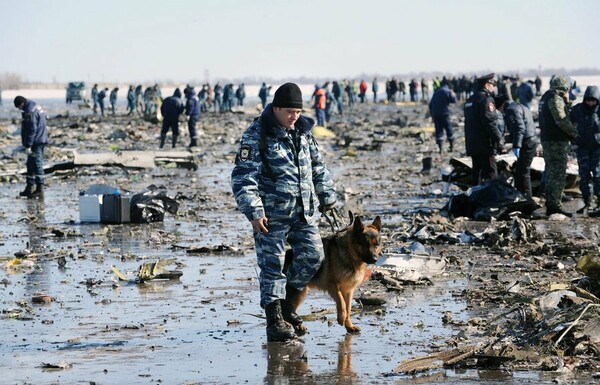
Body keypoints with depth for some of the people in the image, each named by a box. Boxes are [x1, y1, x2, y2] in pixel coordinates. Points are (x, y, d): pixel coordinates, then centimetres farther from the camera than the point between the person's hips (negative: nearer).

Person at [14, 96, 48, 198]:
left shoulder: (30, 112, -20)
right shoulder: (35, 106, 12)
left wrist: (28, 145, -19)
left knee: (37, 164, -8)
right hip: (40, 140, 11)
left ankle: (39, 189, -6)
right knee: (30, 165, 16)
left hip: (36, 142, -11)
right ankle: (29, 187, 23)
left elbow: (32, 130, -22)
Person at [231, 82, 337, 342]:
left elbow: (318, 167, 22)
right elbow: (243, 177, -14)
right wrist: (254, 212, -20)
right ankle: (274, 320, 4)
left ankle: (286, 298, 25)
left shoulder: (303, 131, 10)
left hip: (304, 211, 6)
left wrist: (327, 196, 21)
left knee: (313, 255, 5)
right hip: (272, 215, -6)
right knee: (272, 265, -2)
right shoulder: (256, 135, -10)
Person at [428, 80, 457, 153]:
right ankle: (452, 147, 12)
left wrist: (432, 114, 22)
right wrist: (453, 94, 12)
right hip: (444, 114, -5)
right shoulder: (447, 91, -3)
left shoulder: (436, 92, 17)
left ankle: (440, 149, 1)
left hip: (435, 114, 5)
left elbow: (430, 104, 18)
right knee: (449, 130, 8)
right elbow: (453, 100, -8)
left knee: (438, 131, 6)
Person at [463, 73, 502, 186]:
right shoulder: (486, 98, -11)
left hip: (472, 144, 9)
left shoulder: (470, 100, 19)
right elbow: (489, 120, -19)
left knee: (477, 171, 14)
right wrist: (498, 138, -13)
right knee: (490, 173, -10)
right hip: (485, 143, -9)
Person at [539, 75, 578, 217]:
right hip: (557, 141, -10)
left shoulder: (545, 97, 16)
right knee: (558, 174, -8)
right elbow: (562, 120, -20)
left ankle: (550, 205, 22)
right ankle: (555, 206, -9)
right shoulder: (556, 99, -14)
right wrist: (575, 132, -9)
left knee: (551, 173, 16)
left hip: (547, 140, 10)